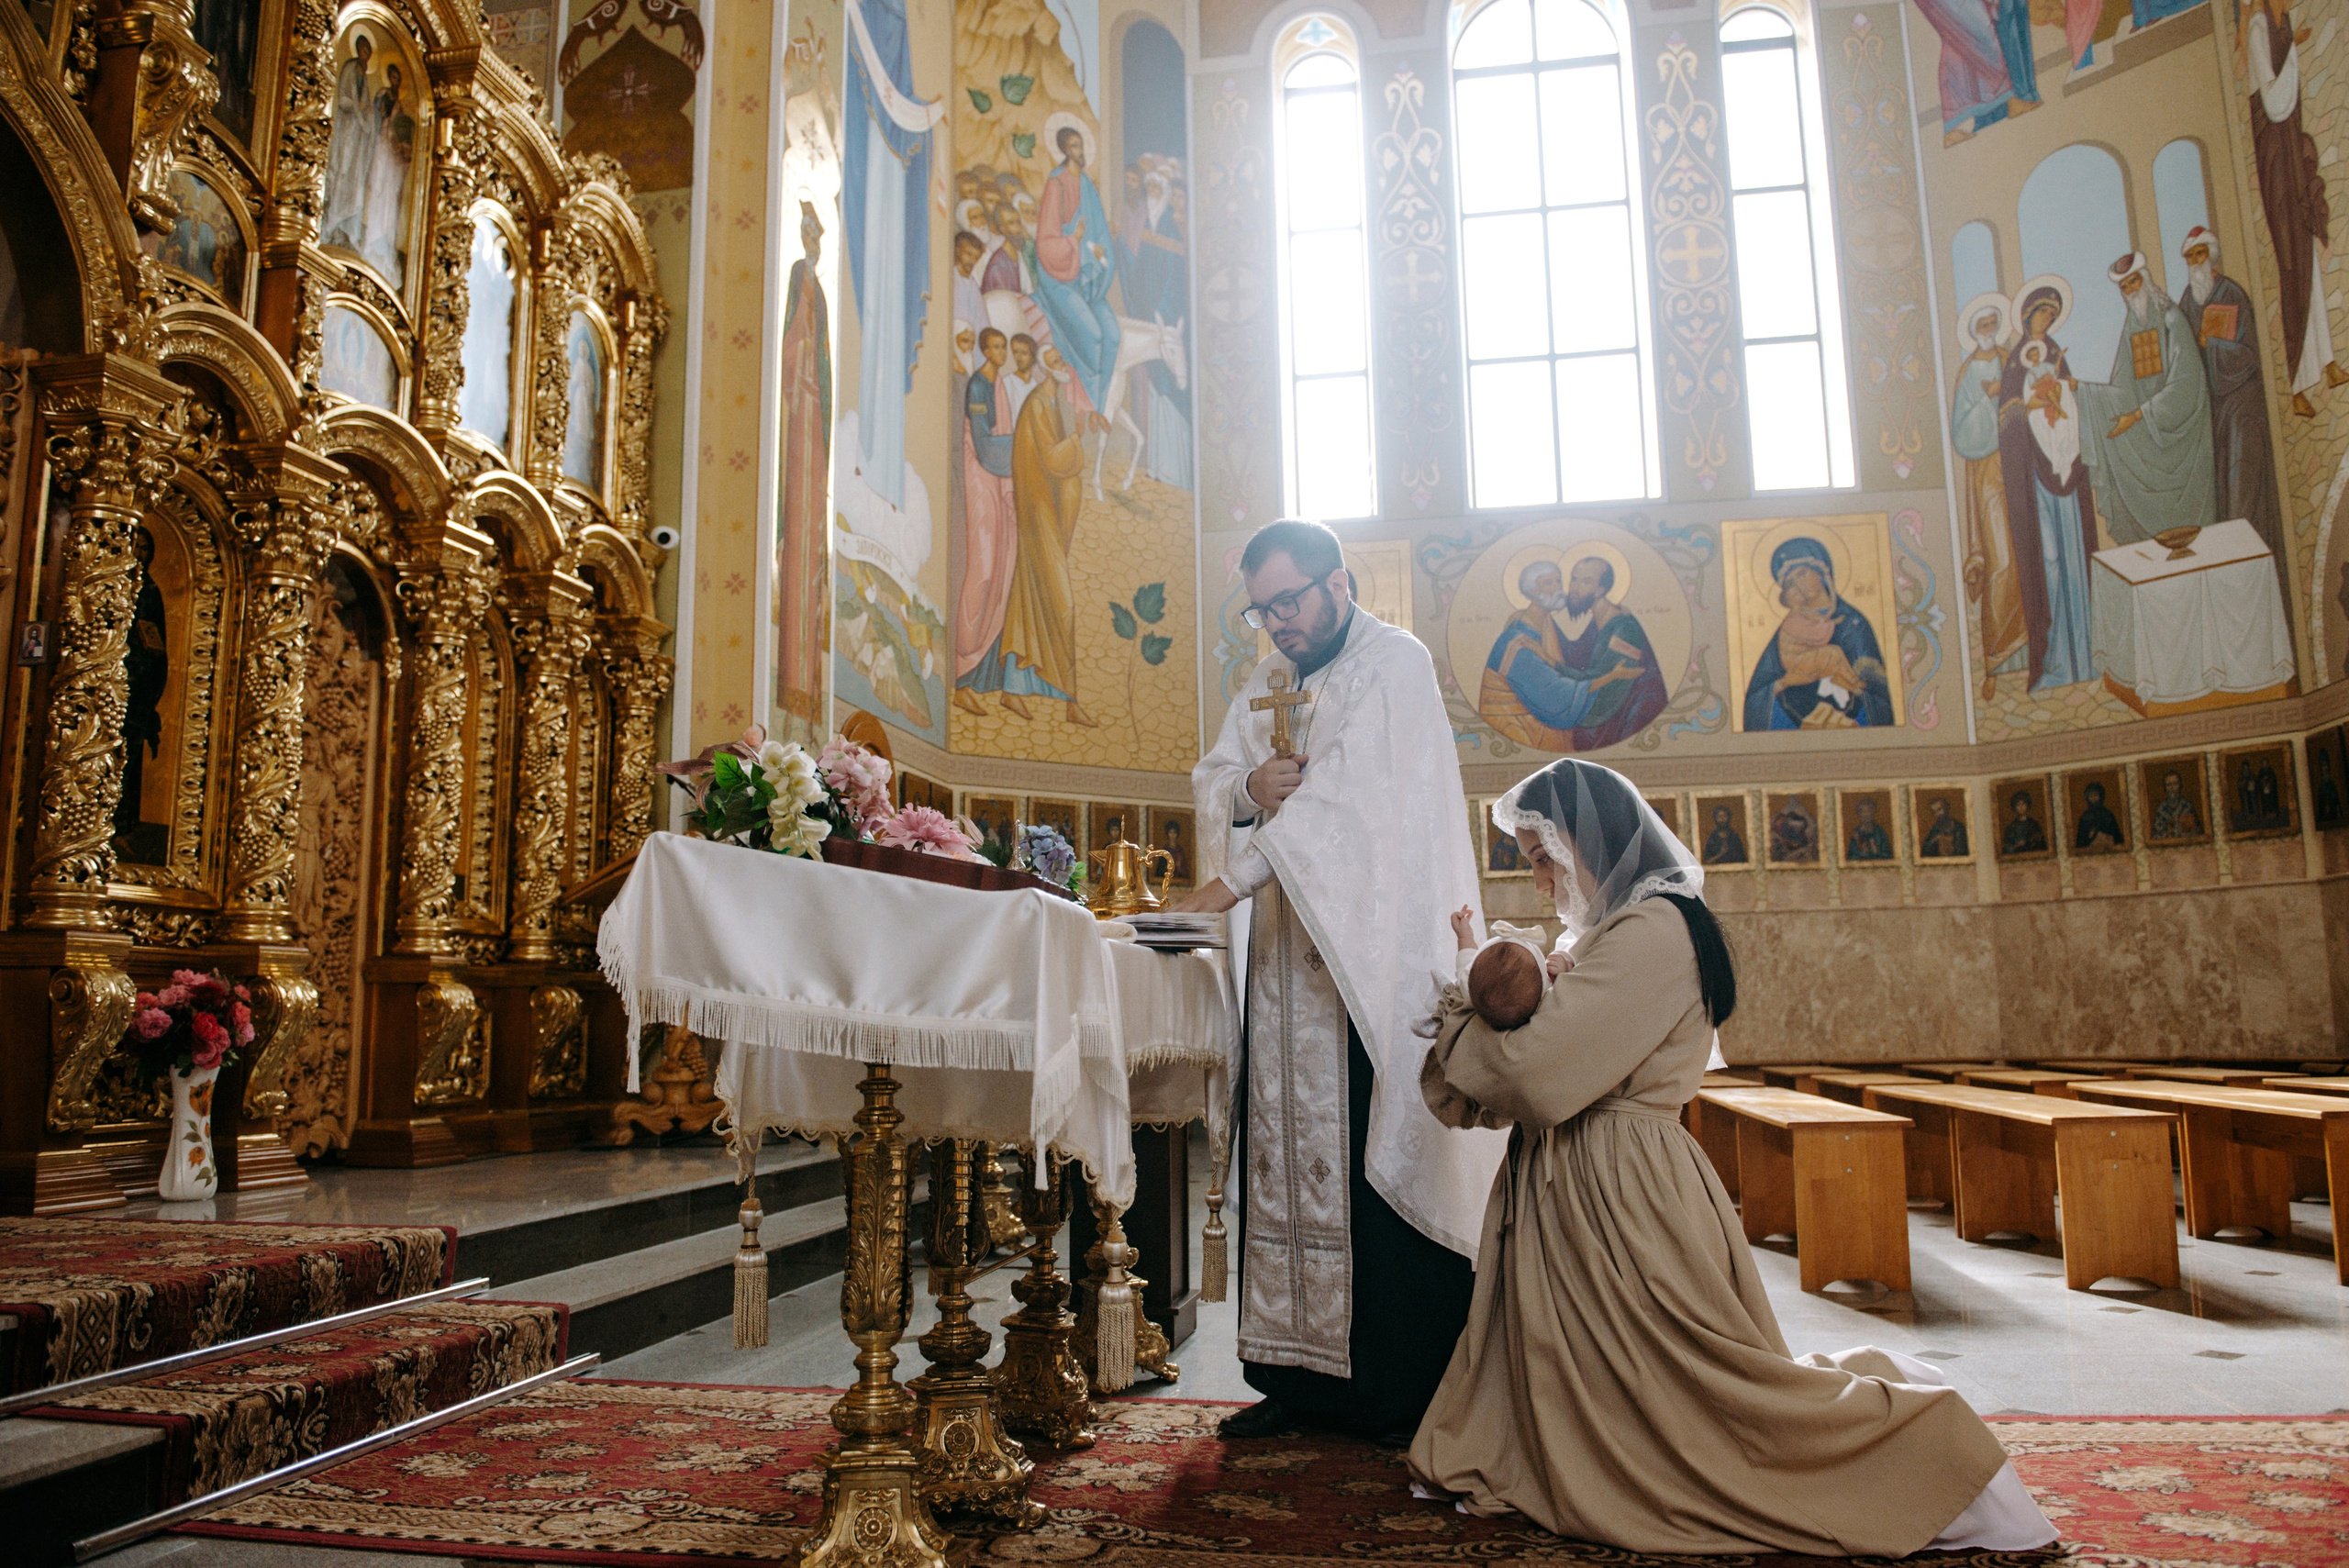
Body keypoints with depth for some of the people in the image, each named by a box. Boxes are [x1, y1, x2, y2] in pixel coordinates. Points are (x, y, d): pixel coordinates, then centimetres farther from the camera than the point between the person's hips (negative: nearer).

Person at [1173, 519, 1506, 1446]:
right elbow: (1210, 781, 16)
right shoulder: (1266, 682, 19)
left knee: (1382, 1156, -5)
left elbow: (1343, 791, -18)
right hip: (1286, 958, 7)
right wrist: (1248, 788, -9)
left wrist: (1232, 880, -25)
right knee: (1283, 1156, 6)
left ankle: (1411, 1387, 6)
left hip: (1376, 958, -7)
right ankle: (1300, 1375, 16)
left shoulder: (1394, 662, -5)